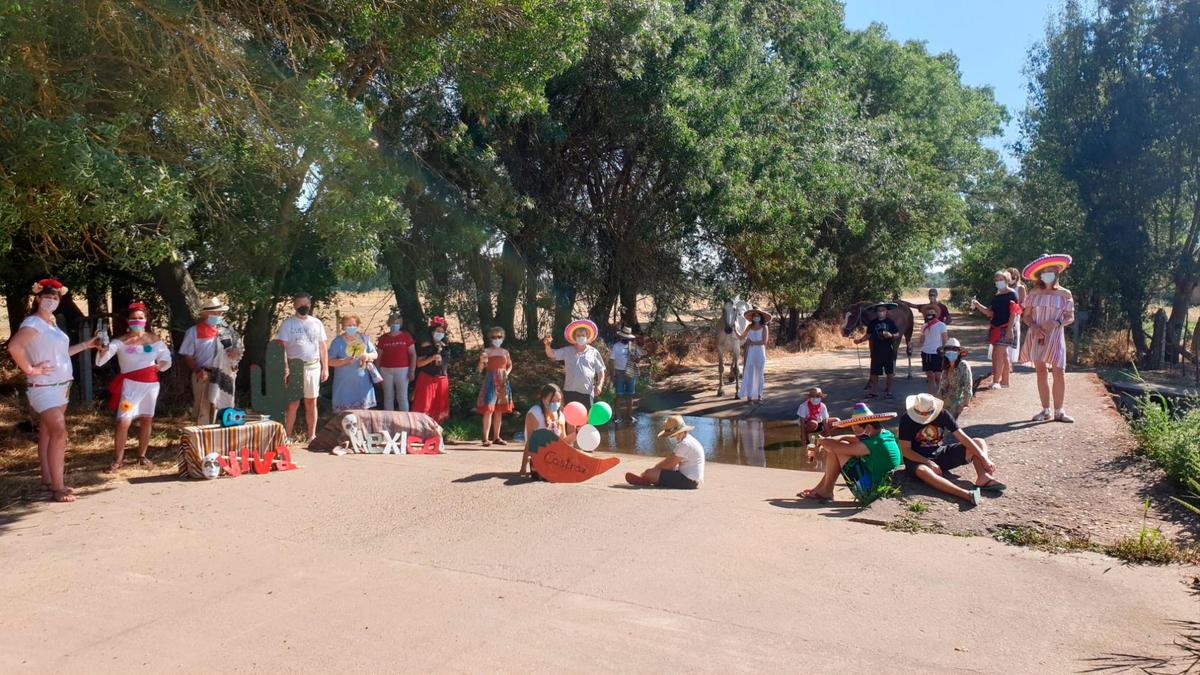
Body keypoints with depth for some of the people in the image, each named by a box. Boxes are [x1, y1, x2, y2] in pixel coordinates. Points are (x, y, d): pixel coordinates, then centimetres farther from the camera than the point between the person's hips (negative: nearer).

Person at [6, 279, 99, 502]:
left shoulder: (52, 322, 14)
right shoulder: (33, 323, -13)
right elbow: (14, 346, -29)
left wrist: (85, 345, 24)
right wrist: (30, 370, -22)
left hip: (60, 386, 9)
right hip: (44, 388, -9)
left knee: (48, 432, 14)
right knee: (59, 432, -16)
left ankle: (47, 478, 21)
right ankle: (57, 488, -15)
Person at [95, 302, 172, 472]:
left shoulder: (153, 339, 7)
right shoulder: (121, 341, -4)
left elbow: (166, 357, 16)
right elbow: (102, 359, -16)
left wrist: (160, 365, -5)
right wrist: (103, 348, -37)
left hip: (151, 384, 3)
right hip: (131, 385, -3)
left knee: (146, 420, 10)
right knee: (123, 422, -11)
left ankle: (142, 455, 22)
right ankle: (117, 459, -1)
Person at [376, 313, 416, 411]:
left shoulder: (406, 336, 3)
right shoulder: (383, 338, 8)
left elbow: (413, 354, 1)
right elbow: (379, 356, 11)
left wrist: (412, 370, -6)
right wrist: (378, 372, 6)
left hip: (402, 370, -2)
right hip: (386, 370, 2)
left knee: (402, 397, -1)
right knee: (388, 397, 6)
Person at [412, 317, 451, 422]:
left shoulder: (445, 346, 10)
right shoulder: (425, 346, -6)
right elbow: (419, 363, -11)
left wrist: (446, 377, 15)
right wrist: (431, 358, -24)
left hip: (442, 380, 6)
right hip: (427, 379, -5)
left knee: (439, 407, 8)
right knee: (424, 406, -6)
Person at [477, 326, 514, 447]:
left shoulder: (505, 352, 10)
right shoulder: (486, 351, -1)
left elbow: (510, 365, 24)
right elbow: (480, 369, -4)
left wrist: (506, 373, 5)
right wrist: (482, 361, -24)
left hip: (502, 383, 5)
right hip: (490, 382, -4)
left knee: (499, 411, 8)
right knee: (488, 410, -11)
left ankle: (496, 437, 16)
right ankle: (486, 438, -11)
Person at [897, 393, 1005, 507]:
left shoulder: (942, 414, -8)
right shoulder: (907, 420, -16)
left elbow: (963, 438, -11)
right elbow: (905, 450, -16)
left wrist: (984, 458, -19)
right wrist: (928, 462, -27)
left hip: (941, 453, 5)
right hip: (918, 458, -4)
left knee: (979, 443, -7)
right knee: (922, 471, -41)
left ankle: (983, 477, -32)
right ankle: (966, 494, -53)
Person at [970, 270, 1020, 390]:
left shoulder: (1011, 294, -5)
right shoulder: (996, 296, 16)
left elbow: (1013, 313, -11)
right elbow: (990, 313, 12)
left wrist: (1009, 329, -18)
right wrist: (978, 305, -2)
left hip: (1005, 328, -7)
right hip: (995, 328, 7)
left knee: (999, 354, -12)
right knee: (1003, 355, 10)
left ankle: (996, 381, -11)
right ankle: (1004, 382, 14)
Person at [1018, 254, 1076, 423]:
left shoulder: (1065, 294, 1)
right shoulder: (1034, 293, 5)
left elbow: (1070, 317, 3)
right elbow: (1026, 315, 7)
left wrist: (1056, 323, -17)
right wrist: (1034, 327, -13)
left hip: (1055, 336, -2)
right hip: (1037, 336, 2)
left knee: (1059, 372, -7)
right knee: (1041, 371, 4)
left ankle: (1058, 411, 1)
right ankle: (1046, 410, 11)